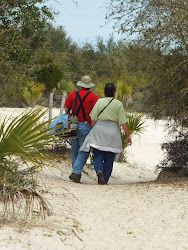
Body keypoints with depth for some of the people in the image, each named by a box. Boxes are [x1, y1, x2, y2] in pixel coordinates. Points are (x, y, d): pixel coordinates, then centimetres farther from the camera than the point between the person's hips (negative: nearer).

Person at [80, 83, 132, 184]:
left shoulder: (99, 102, 1)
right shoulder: (118, 104, -1)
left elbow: (93, 119, 0)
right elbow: (123, 122, -3)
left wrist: (93, 130, 12)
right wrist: (128, 135, 3)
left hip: (99, 131, 0)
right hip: (113, 132, 0)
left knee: (98, 156, 3)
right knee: (109, 159, 8)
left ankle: (99, 171, -25)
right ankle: (105, 180, 8)